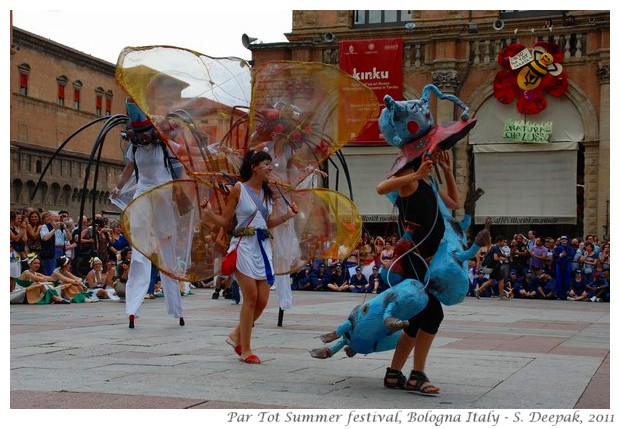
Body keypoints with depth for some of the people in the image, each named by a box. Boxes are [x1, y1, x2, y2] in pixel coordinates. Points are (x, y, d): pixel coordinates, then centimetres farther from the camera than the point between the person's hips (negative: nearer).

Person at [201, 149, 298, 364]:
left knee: (262, 300, 3)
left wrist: (287, 216, 10)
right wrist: (208, 212, -18)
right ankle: (245, 350, 0)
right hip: (244, 246, -6)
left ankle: (237, 335, 26)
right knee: (251, 296, -10)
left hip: (263, 247, 7)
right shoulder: (239, 189, -4)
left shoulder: (266, 192, 13)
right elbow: (225, 221, -2)